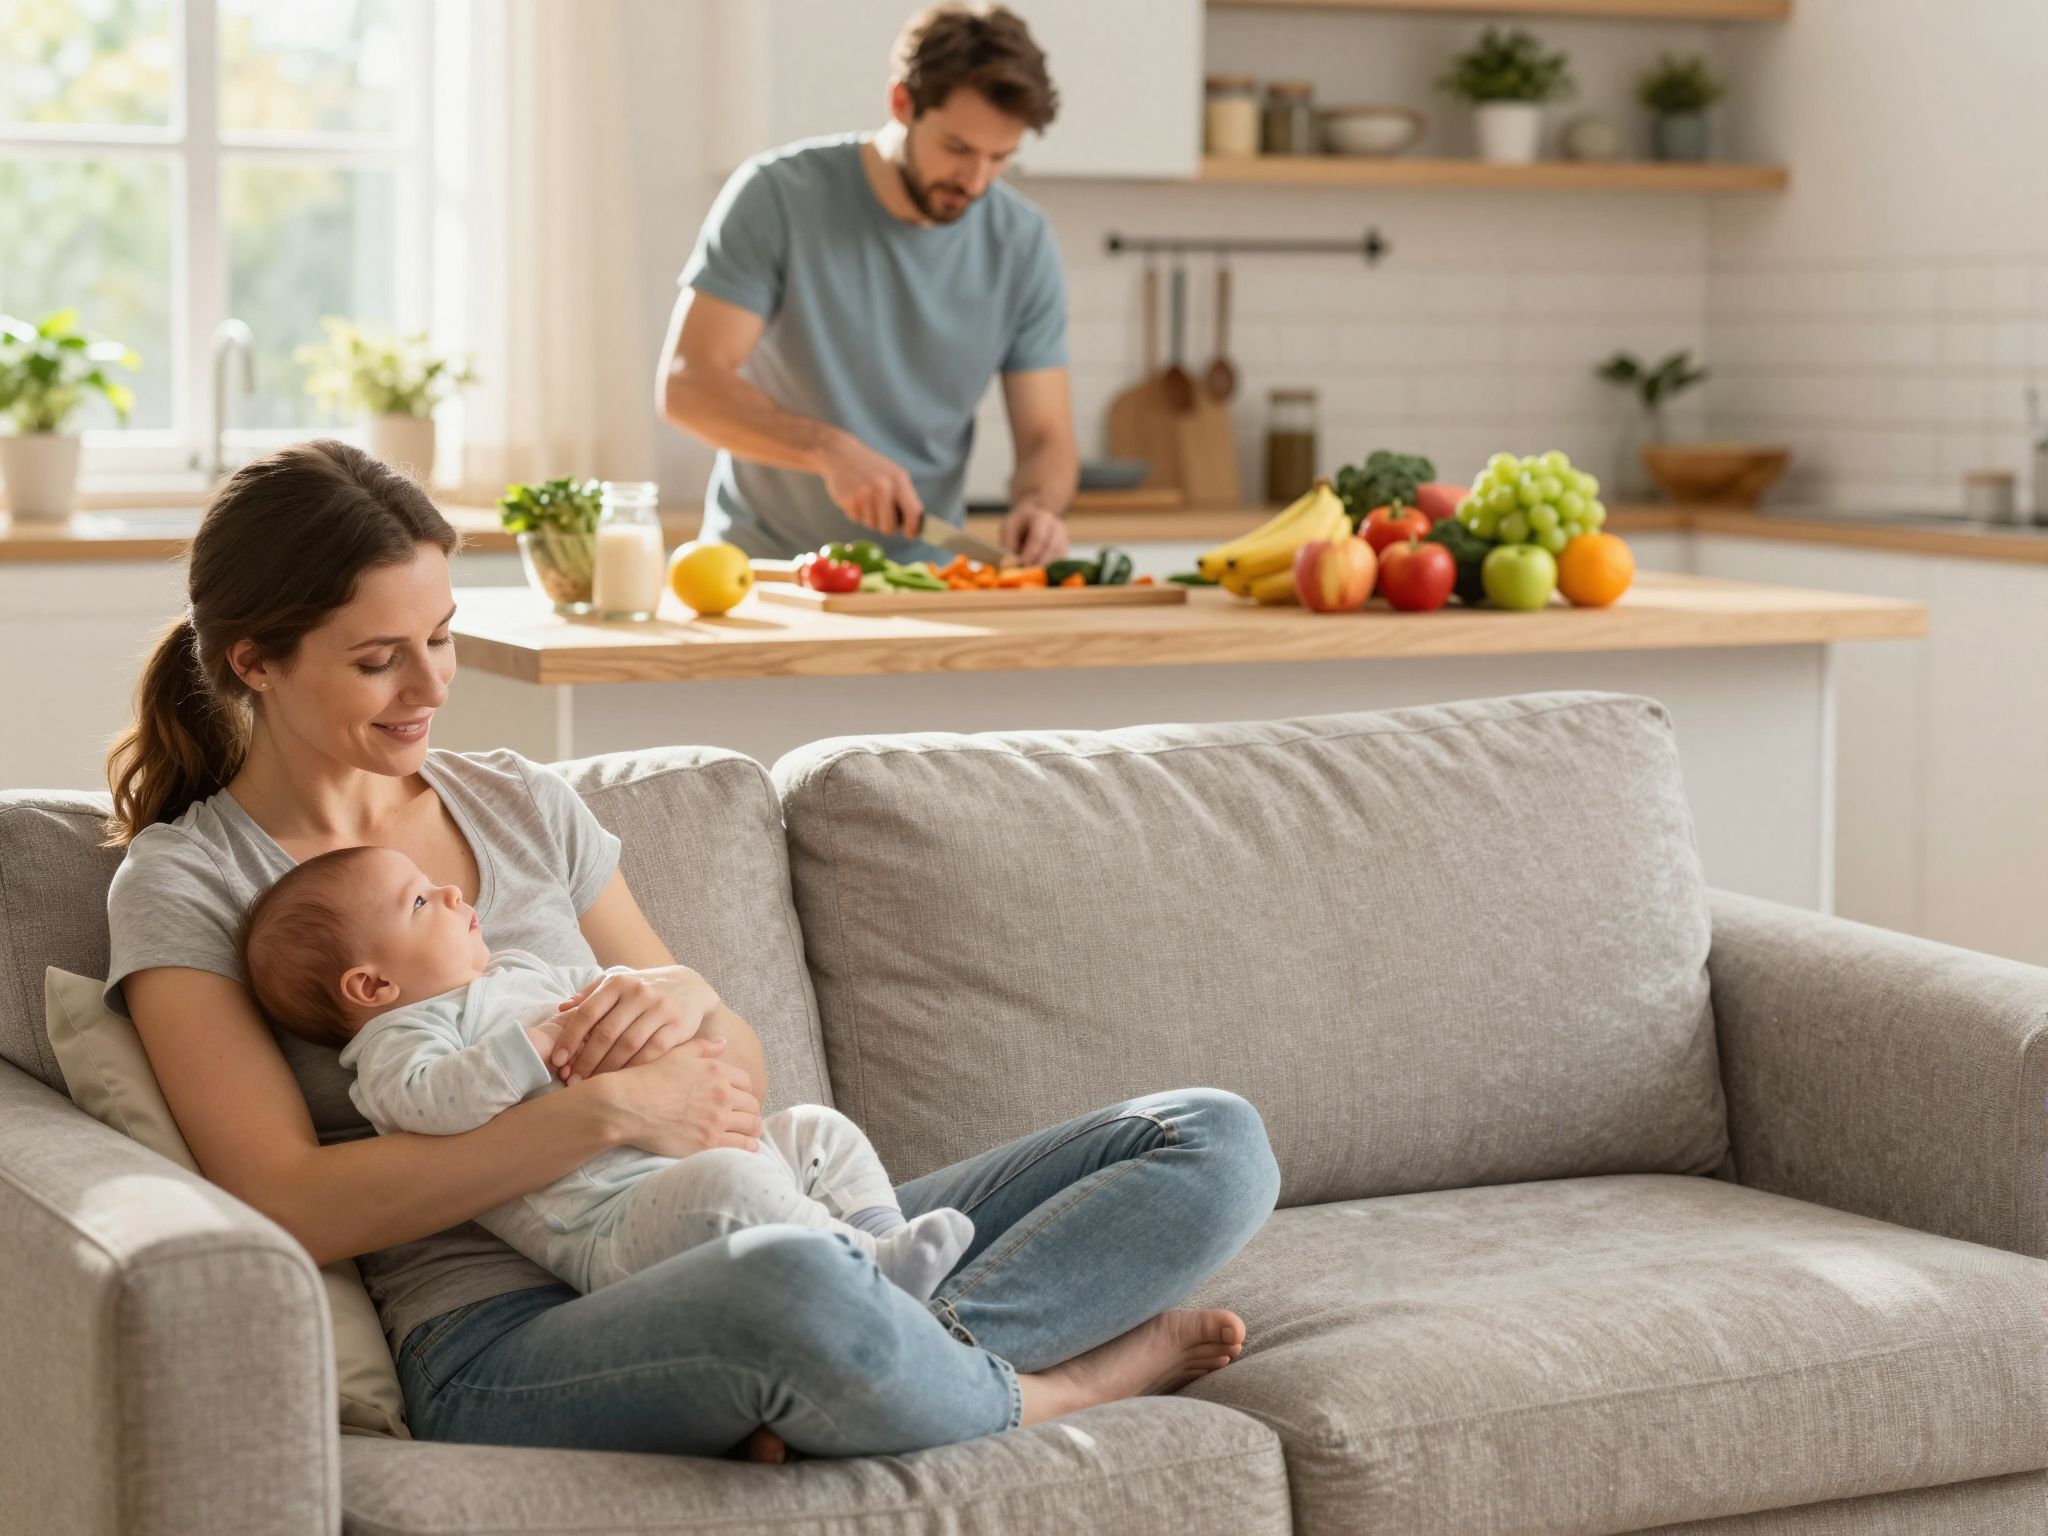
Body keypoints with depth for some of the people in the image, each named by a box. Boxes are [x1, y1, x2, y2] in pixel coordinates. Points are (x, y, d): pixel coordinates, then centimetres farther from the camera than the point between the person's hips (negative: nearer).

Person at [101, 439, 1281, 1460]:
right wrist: (607, 1110, -16)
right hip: (506, 1340, -6)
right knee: (793, 1284, -43)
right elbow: (294, 1206, -11)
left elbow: (739, 1078, 20)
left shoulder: (521, 804, 19)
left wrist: (685, 995, -4)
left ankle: (870, 1379, -27)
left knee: (1216, 1142, -6)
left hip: (703, 1250, 7)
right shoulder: (183, 886, 4)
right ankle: (1058, 1386, -11)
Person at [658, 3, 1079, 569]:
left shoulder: (1023, 244, -1)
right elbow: (686, 383, -14)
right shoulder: (778, 197, -9)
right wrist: (830, 450, -28)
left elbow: (1045, 437, 3)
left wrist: (1037, 504, -20)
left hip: (923, 583, 3)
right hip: (764, 563, -3)